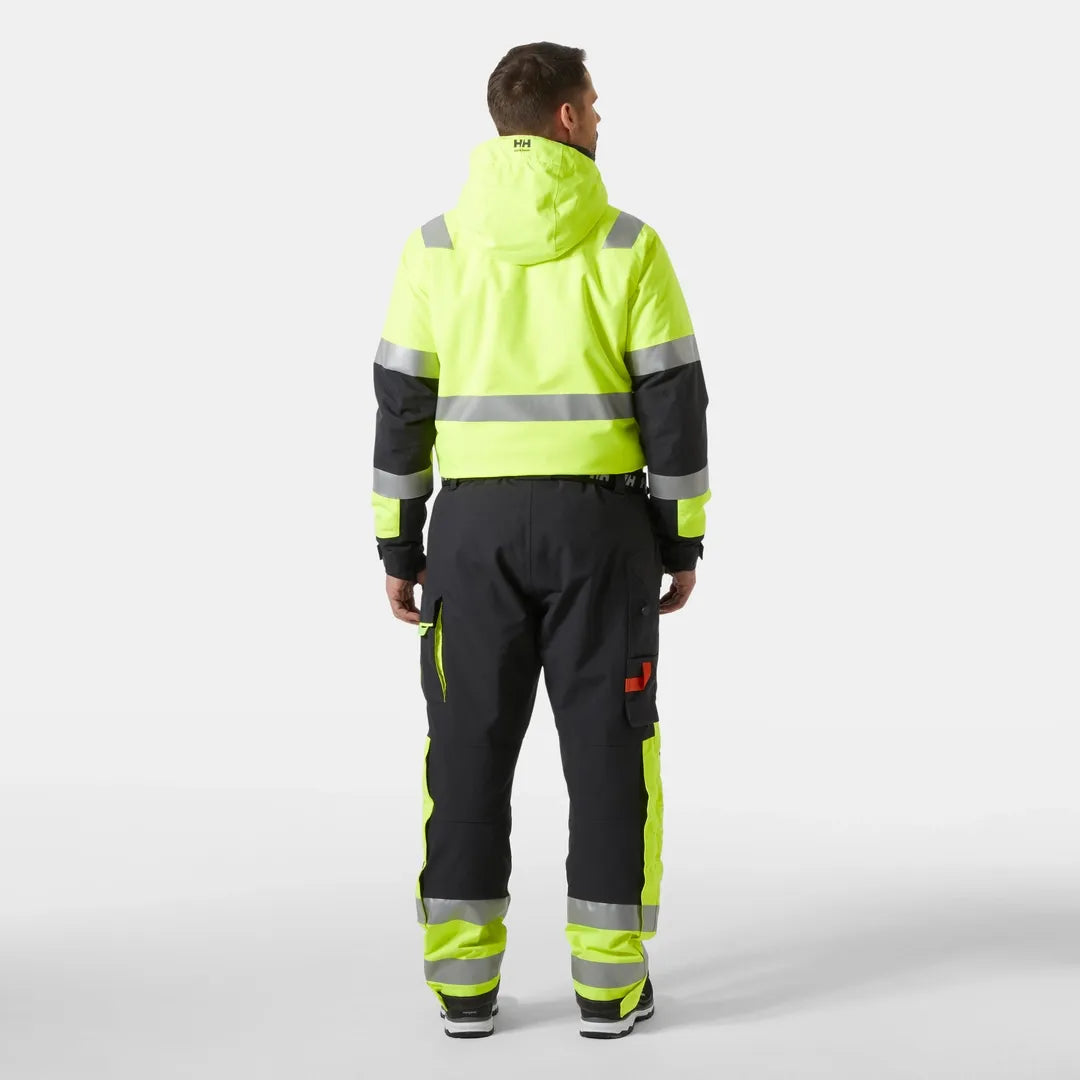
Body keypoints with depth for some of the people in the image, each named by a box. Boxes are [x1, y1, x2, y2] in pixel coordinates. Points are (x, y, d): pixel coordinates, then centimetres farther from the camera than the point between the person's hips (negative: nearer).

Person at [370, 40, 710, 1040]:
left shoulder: (438, 245, 0)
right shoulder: (628, 243, -4)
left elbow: (402, 405, 0)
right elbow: (675, 403, -5)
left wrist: (398, 550, 6)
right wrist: (684, 543, 4)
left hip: (478, 527, 2)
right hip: (598, 524, -1)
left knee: (470, 748, 8)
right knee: (609, 747, 6)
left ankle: (464, 983, 8)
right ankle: (609, 982, 7)